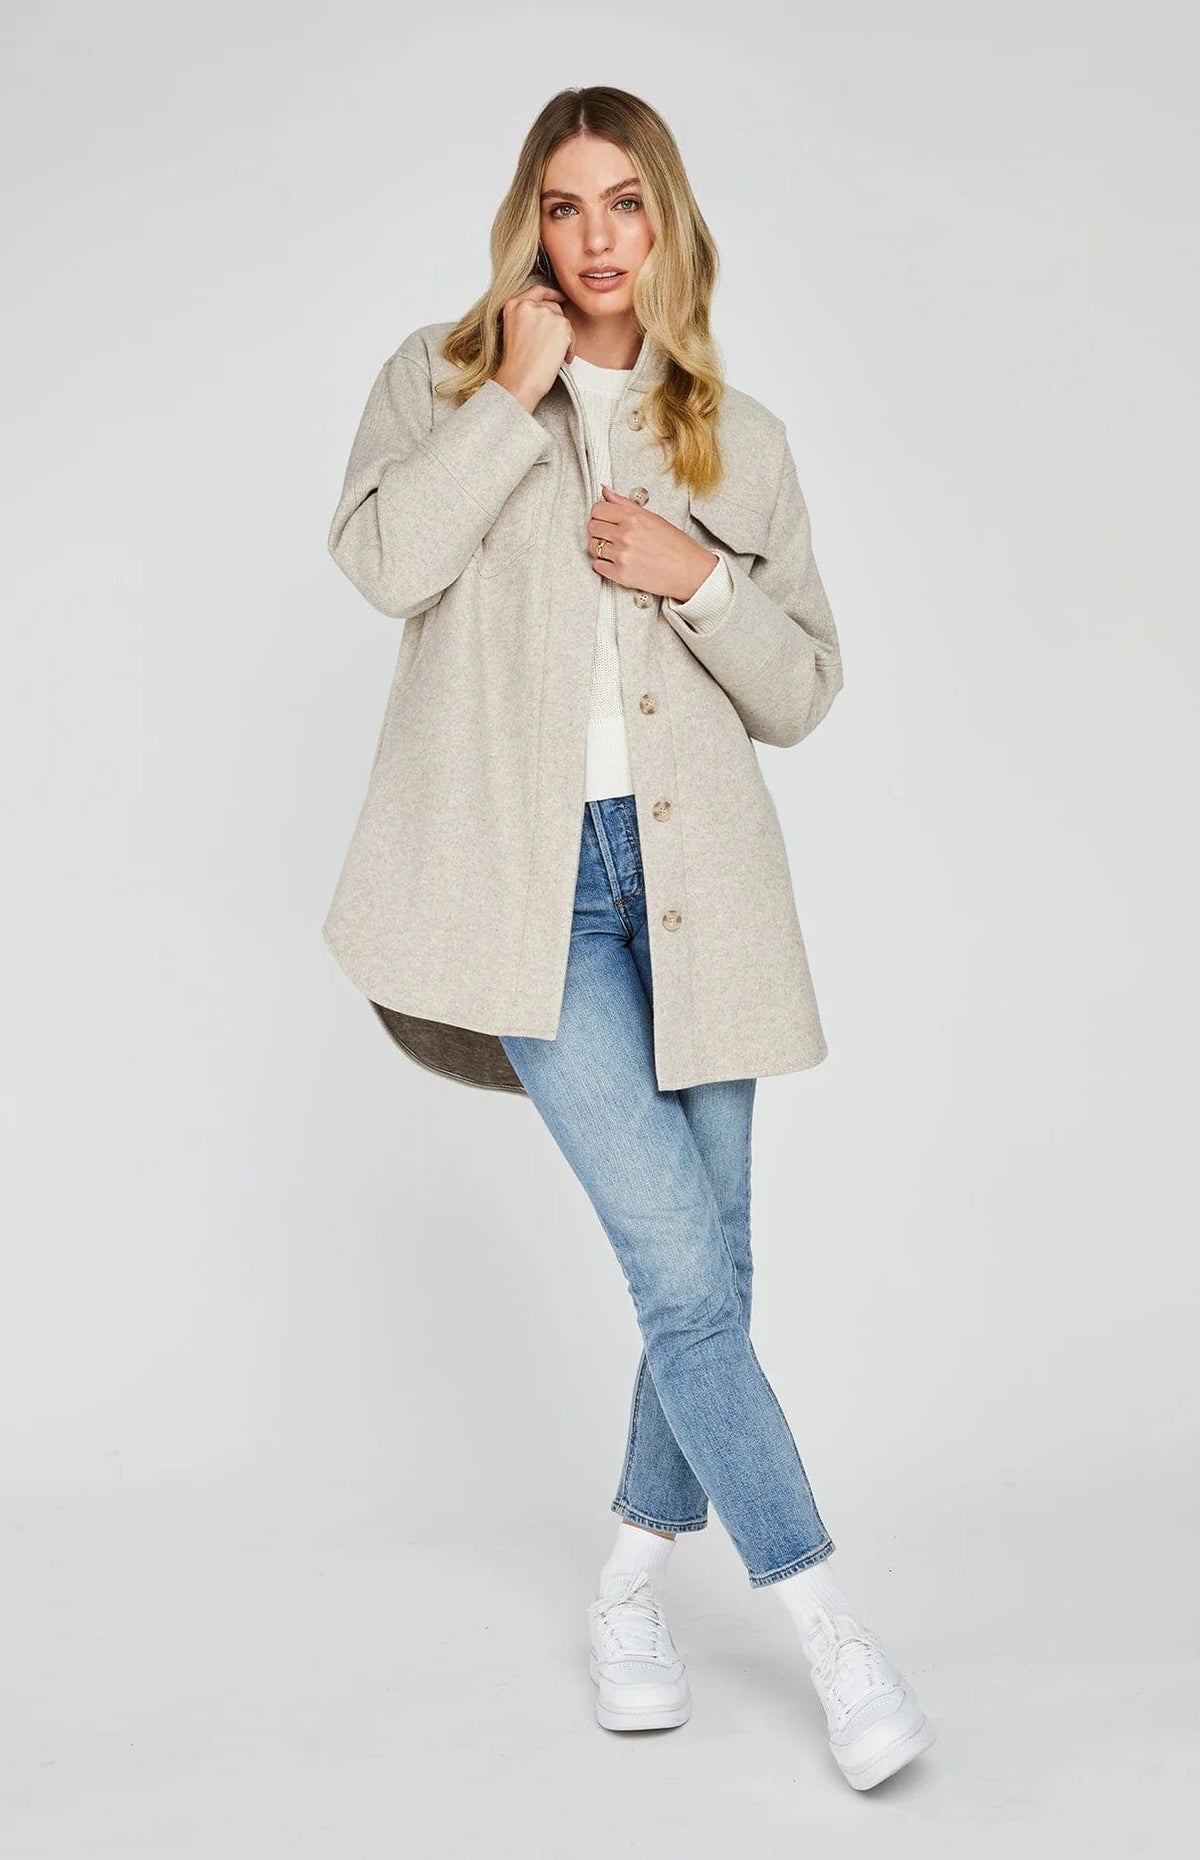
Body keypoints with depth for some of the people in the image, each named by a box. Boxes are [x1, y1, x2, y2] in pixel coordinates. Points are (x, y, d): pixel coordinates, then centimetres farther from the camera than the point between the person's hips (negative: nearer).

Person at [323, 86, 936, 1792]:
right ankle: (831, 1628, 1)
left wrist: (698, 575, -4)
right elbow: (384, 558, -10)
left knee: (706, 1278, 6)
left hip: (692, 878, 3)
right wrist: (518, 393, -7)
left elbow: (801, 689, 12)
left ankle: (634, 1584, 30)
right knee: (682, 1267, -12)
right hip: (527, 876, -3)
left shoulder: (742, 439, 14)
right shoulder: (443, 376, 10)